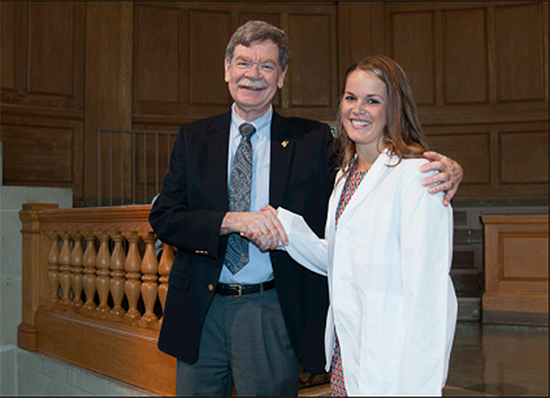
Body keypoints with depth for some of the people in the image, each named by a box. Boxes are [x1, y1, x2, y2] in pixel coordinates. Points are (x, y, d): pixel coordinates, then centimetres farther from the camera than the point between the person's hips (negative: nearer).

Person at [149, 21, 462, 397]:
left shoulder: (312, 140, 1)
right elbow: (163, 217, -3)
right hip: (200, 309, 2)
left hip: (273, 314, -1)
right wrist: (234, 220, -18)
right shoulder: (194, 138, 6)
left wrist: (443, 172, -21)